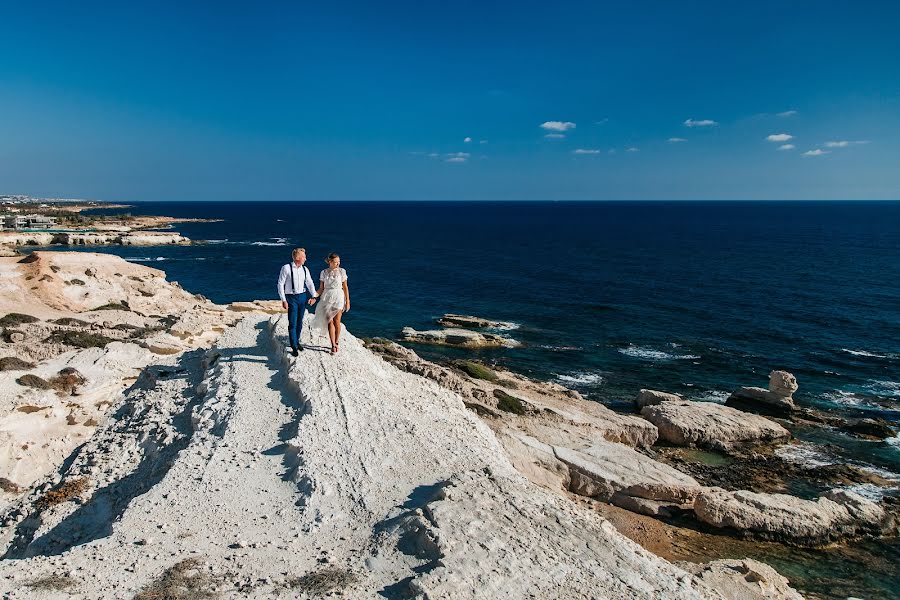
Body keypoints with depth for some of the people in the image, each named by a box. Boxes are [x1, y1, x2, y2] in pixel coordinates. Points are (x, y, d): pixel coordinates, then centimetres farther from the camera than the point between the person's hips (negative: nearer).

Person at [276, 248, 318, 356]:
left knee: (300, 322, 13)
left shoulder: (305, 269, 5)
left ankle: (297, 341, 31)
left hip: (303, 297, 5)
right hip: (291, 298, -5)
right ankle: (294, 347, 7)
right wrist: (283, 300, -13)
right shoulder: (286, 268, -11)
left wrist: (314, 296, -5)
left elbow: (310, 283, 9)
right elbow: (280, 284, -9)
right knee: (292, 323, -3)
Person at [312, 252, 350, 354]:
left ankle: (337, 342, 16)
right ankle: (333, 345, 1)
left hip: (338, 297, -1)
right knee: (330, 322, -3)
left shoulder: (342, 271, -1)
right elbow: (321, 288, 5)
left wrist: (347, 301, 1)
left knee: (336, 321, -4)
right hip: (327, 298, 1)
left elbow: (345, 287, 3)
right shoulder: (324, 272, 1)